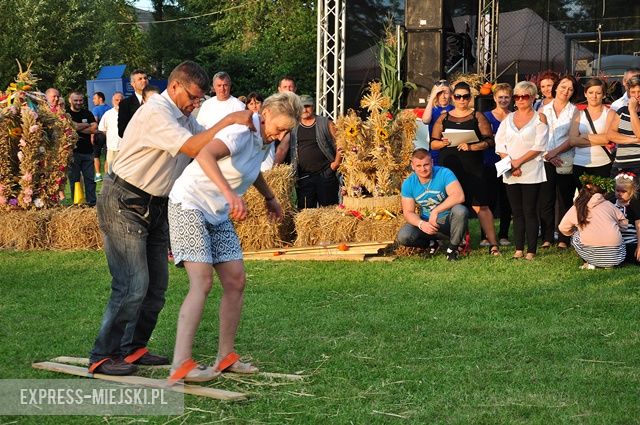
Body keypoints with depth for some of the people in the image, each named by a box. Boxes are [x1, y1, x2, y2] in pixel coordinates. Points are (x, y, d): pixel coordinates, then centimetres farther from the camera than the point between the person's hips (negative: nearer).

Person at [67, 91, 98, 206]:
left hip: (87, 151, 4)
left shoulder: (87, 113, 14)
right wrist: (87, 125, -3)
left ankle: (92, 202, 7)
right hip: (73, 152, -4)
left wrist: (78, 128, -7)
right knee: (74, 180, 1)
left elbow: (95, 129, 0)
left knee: (90, 179, 3)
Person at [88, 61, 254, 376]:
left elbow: (207, 141, 6)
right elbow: (192, 148, -30)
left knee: (157, 283, 10)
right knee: (133, 285, -13)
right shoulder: (155, 113, -21)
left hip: (155, 206, 10)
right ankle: (102, 358, -7)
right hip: (123, 204, -10)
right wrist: (229, 121, -26)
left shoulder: (184, 116, 11)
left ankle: (133, 348, 18)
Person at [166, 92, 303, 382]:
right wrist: (231, 194, -52)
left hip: (219, 215, 9)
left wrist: (269, 197, 40)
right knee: (202, 282, -20)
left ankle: (226, 357, 12)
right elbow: (205, 156, -43)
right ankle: (181, 365, -25)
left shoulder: (265, 141, 7)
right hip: (189, 205, -9)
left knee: (236, 281, 4)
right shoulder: (241, 131, -23)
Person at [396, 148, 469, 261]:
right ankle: (431, 243, 8)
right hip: (426, 223, 2)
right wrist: (421, 224, -27)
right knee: (403, 237, -25)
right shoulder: (408, 183, -6)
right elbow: (408, 212, -5)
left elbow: (459, 196, -30)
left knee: (460, 210, -36)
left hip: (448, 221, -2)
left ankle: (453, 247, -11)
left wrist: (436, 211, -36)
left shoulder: (444, 173, -16)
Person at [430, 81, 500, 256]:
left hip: (472, 169, -3)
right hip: (449, 169, 3)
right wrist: (444, 142, -9)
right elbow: (433, 143, 12)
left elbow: (489, 141, -1)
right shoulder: (444, 118, 13)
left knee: (480, 205, -10)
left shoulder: (477, 117, 6)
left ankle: (493, 244, -12)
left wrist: (471, 147, -15)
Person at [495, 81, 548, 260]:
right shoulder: (508, 119, 13)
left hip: (531, 172, -4)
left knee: (530, 212, -5)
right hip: (510, 174, 4)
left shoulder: (539, 118, 1)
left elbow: (539, 146, -8)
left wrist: (518, 162, -13)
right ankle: (519, 249, 10)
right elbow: (500, 145, 7)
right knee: (517, 212, 7)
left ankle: (531, 251, -3)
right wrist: (510, 164, -8)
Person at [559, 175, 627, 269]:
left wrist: (574, 231, 34)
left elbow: (563, 228, 12)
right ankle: (609, 264, 13)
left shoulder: (576, 209, 8)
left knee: (575, 236, 26)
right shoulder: (608, 205, 12)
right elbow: (624, 223, 17)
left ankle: (590, 263, 12)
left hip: (592, 251, -2)